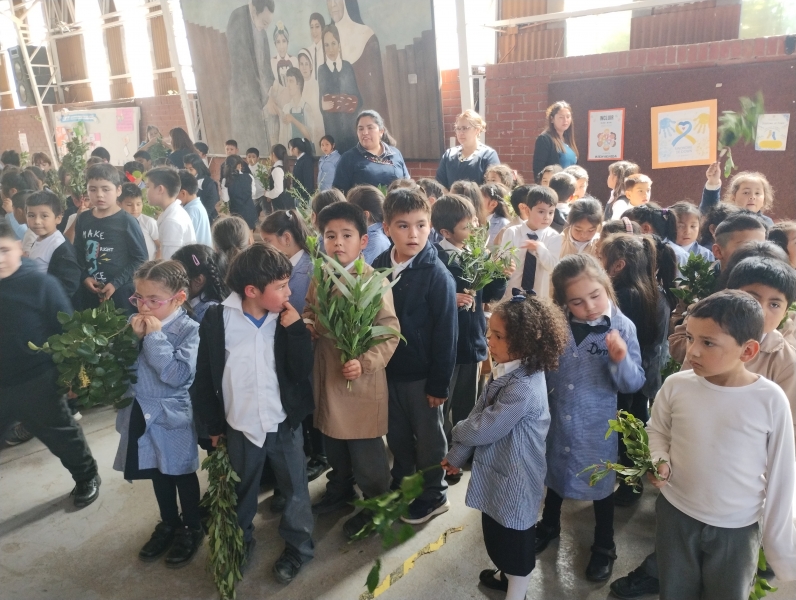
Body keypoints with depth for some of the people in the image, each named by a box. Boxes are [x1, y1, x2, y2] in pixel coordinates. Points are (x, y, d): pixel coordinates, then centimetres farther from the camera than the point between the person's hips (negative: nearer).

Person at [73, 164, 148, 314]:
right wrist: (84, 277, -4)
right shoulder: (82, 219, 6)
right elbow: (78, 253, 13)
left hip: (121, 292, -4)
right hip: (90, 292, 4)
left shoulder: (127, 221, -8)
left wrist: (116, 283, -13)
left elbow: (141, 258, -8)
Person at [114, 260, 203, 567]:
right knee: (158, 472, 22)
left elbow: (178, 375, -29)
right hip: (142, 414, 6)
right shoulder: (135, 322, -2)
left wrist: (154, 337, -27)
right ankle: (169, 523, 43)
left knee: (182, 473, 12)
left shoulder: (188, 330, -19)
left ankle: (192, 528, 33)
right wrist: (134, 338, -18)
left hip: (173, 416, -5)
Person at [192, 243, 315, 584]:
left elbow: (302, 371, -13)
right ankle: (239, 541, 45)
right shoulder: (217, 319, -12)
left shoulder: (287, 319, -9)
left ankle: (298, 545, 37)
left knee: (294, 488, 15)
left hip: (284, 422, 1)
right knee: (241, 492, 20)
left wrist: (296, 329, -23)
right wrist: (212, 424, 2)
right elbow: (205, 377, -3)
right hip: (240, 425, 0)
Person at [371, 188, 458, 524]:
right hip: (388, 367, 5)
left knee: (428, 437, 14)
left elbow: (445, 333, -16)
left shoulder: (437, 275, -18)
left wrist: (439, 382, -14)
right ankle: (401, 485, 44)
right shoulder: (378, 265, -3)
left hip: (422, 373, -5)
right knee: (396, 434, 21)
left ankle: (433, 495, 34)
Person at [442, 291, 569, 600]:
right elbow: (478, 414, 4)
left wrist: (458, 432, -5)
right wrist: (458, 455, 6)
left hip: (514, 479, -9)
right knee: (496, 532, 28)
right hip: (498, 470, 9)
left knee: (515, 539, 13)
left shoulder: (523, 387, -32)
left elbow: (484, 428, -26)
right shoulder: (506, 371, -2)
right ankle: (507, 574, 53)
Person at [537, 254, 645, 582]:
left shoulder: (623, 327, -17)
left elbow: (634, 383, -17)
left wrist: (621, 360, -34)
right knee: (555, 474, 24)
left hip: (596, 426, -2)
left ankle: (604, 546, 42)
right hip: (555, 419, 3)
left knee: (600, 483, 17)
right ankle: (549, 525, 51)